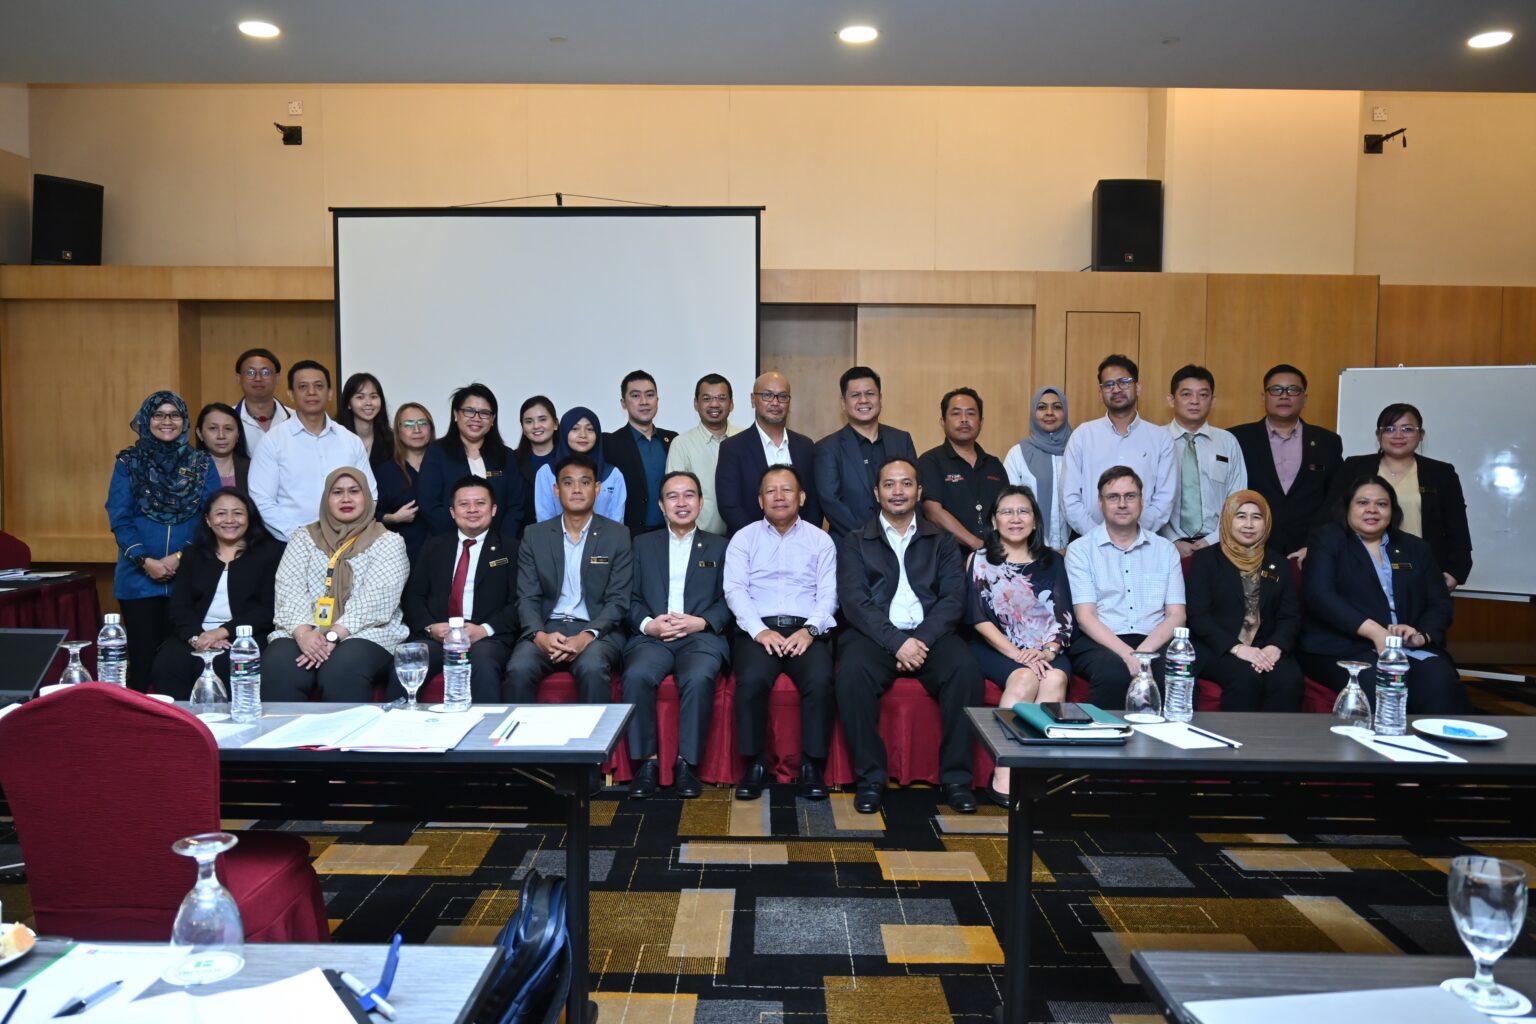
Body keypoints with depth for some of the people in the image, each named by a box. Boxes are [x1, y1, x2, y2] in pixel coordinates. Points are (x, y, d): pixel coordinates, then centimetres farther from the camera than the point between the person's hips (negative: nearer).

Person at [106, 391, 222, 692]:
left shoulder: (202, 464, 6)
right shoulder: (128, 463, 5)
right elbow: (119, 519, -2)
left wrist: (181, 557, -13)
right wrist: (145, 561, -14)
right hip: (139, 577, 0)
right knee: (142, 656, 3)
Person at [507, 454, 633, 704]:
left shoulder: (618, 535, 4)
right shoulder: (535, 535, 11)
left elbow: (618, 600, -1)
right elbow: (527, 598, 5)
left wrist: (587, 636, -19)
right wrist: (540, 635, -16)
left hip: (596, 630, -2)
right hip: (546, 629, 2)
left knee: (592, 668, -34)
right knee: (519, 670, -28)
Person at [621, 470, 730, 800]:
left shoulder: (719, 546, 18)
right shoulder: (643, 544, 21)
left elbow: (727, 600, 8)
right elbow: (631, 599, 12)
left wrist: (702, 622, -10)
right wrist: (647, 623, -8)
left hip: (701, 636, -1)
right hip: (651, 635, 1)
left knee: (698, 678, -34)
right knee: (637, 676, -32)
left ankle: (687, 762, -21)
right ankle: (647, 761, -20)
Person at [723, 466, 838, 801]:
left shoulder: (820, 540, 15)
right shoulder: (744, 538, 14)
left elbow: (828, 593, 6)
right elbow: (735, 589, 2)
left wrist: (810, 629, -13)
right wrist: (760, 630, -13)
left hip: (807, 630, 0)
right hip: (758, 628, 0)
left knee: (820, 680, -30)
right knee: (751, 680, -31)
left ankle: (812, 766, -15)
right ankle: (754, 764, -14)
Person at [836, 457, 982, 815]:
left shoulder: (941, 543, 17)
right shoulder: (855, 543, 13)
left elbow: (953, 599, 4)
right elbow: (854, 602, -2)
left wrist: (922, 640, -14)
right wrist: (897, 642, -16)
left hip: (930, 634, 1)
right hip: (876, 635, -1)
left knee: (967, 671, -30)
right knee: (852, 672, -33)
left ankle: (956, 778, -17)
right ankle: (870, 778, -19)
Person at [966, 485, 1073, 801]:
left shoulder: (1052, 561, 17)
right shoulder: (980, 560, 9)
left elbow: (1064, 617, 8)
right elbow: (980, 619, -1)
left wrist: (1048, 650, -11)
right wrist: (1017, 653, -14)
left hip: (1046, 651, 2)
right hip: (995, 648, -2)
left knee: (1055, 678, -31)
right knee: (1025, 678, -32)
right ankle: (1004, 776, -31)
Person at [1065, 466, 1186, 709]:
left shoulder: (1165, 550, 15)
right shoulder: (1080, 549, 6)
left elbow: (1176, 616, 7)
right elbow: (1085, 616, -3)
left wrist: (1143, 651, -12)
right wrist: (1127, 654, -18)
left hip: (1154, 642, 2)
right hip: (1099, 643, -2)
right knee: (1113, 671, -35)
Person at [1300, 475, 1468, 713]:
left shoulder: (1415, 548, 21)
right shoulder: (1328, 539, 8)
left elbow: (1440, 603, 16)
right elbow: (1319, 595, -7)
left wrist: (1422, 635, -8)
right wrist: (1375, 632, -17)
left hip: (1411, 649, 4)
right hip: (1343, 648, -4)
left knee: (1440, 682, -29)